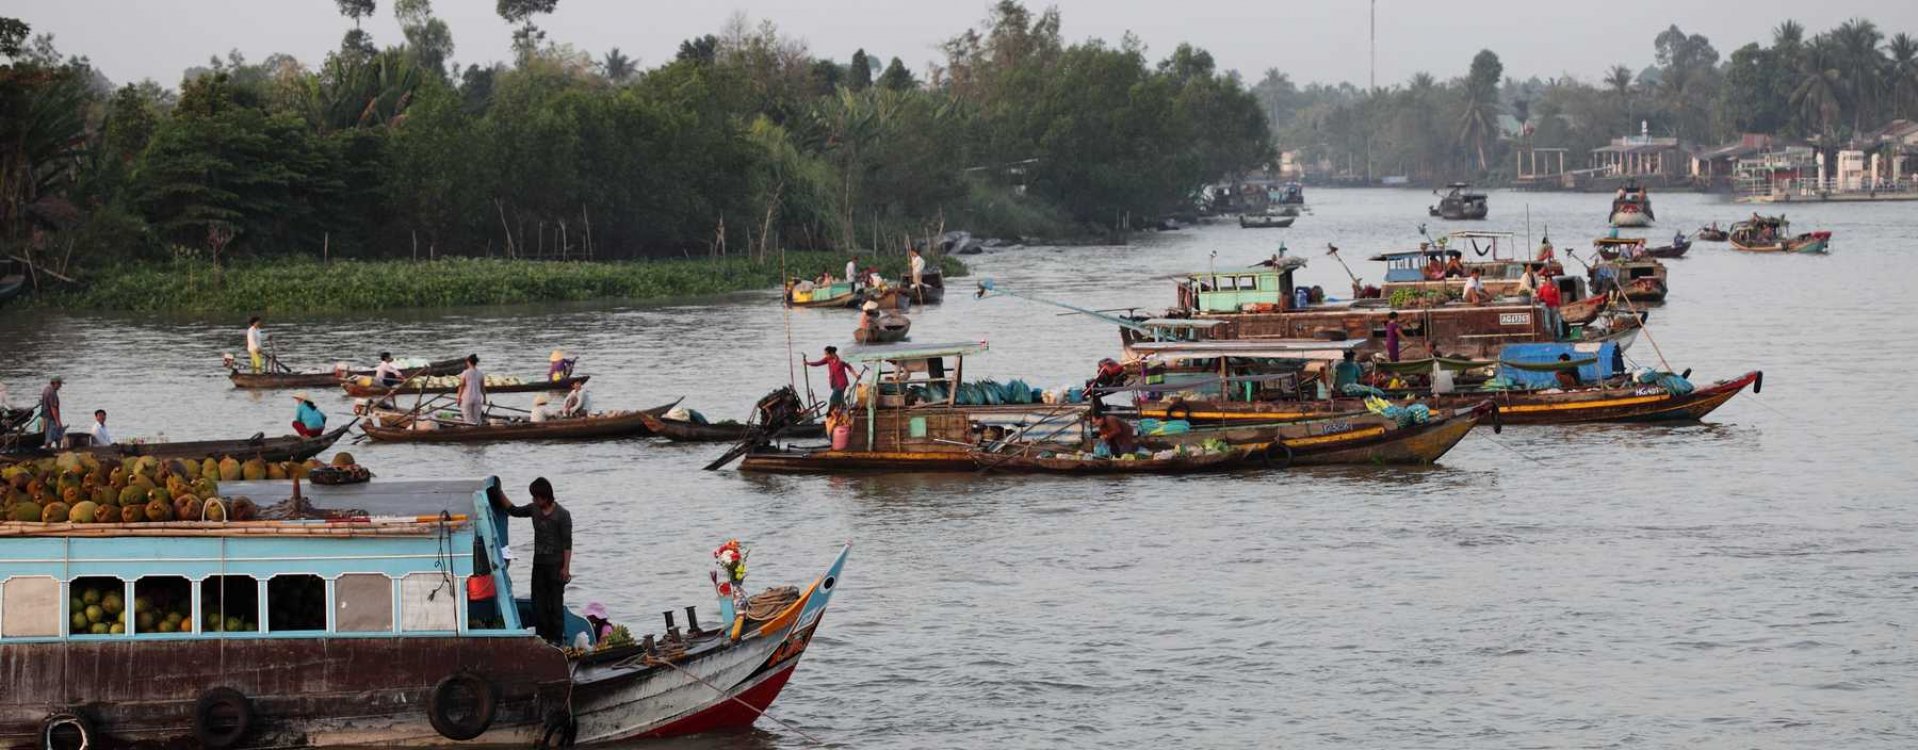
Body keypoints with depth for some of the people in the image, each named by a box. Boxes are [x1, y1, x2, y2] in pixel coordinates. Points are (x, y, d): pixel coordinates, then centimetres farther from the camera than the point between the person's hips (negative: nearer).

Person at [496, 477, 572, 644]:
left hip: (556, 565, -6)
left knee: (556, 602, -3)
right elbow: (514, 511, 23)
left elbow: (567, 543, -11)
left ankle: (557, 638, 1)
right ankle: (542, 635, 11)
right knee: (538, 601, 5)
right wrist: (500, 495, 12)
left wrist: (566, 567, -16)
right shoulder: (534, 510, 7)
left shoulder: (562, 515, -10)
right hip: (539, 564, 6)